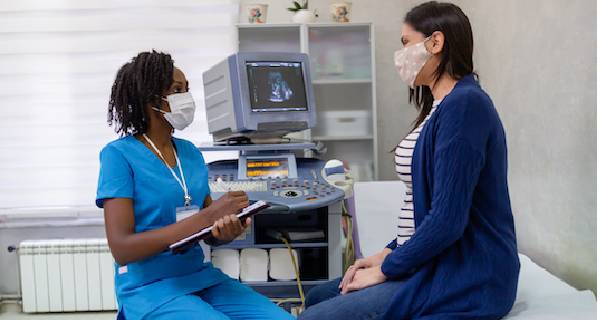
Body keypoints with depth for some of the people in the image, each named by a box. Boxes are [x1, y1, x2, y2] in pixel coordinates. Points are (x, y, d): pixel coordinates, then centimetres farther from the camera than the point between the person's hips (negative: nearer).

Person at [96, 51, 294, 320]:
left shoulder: (190, 152, 9)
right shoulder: (119, 155, -8)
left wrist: (228, 230, -16)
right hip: (149, 288, -5)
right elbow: (121, 249, -16)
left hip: (202, 277, 6)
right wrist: (207, 217, -22)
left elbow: (210, 233, 10)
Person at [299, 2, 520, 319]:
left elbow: (447, 219, -24)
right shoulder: (443, 105, 13)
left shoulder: (464, 104, -19)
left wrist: (384, 270, -13)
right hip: (437, 263, 10)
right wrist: (388, 254, 8)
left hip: (466, 277, -10)